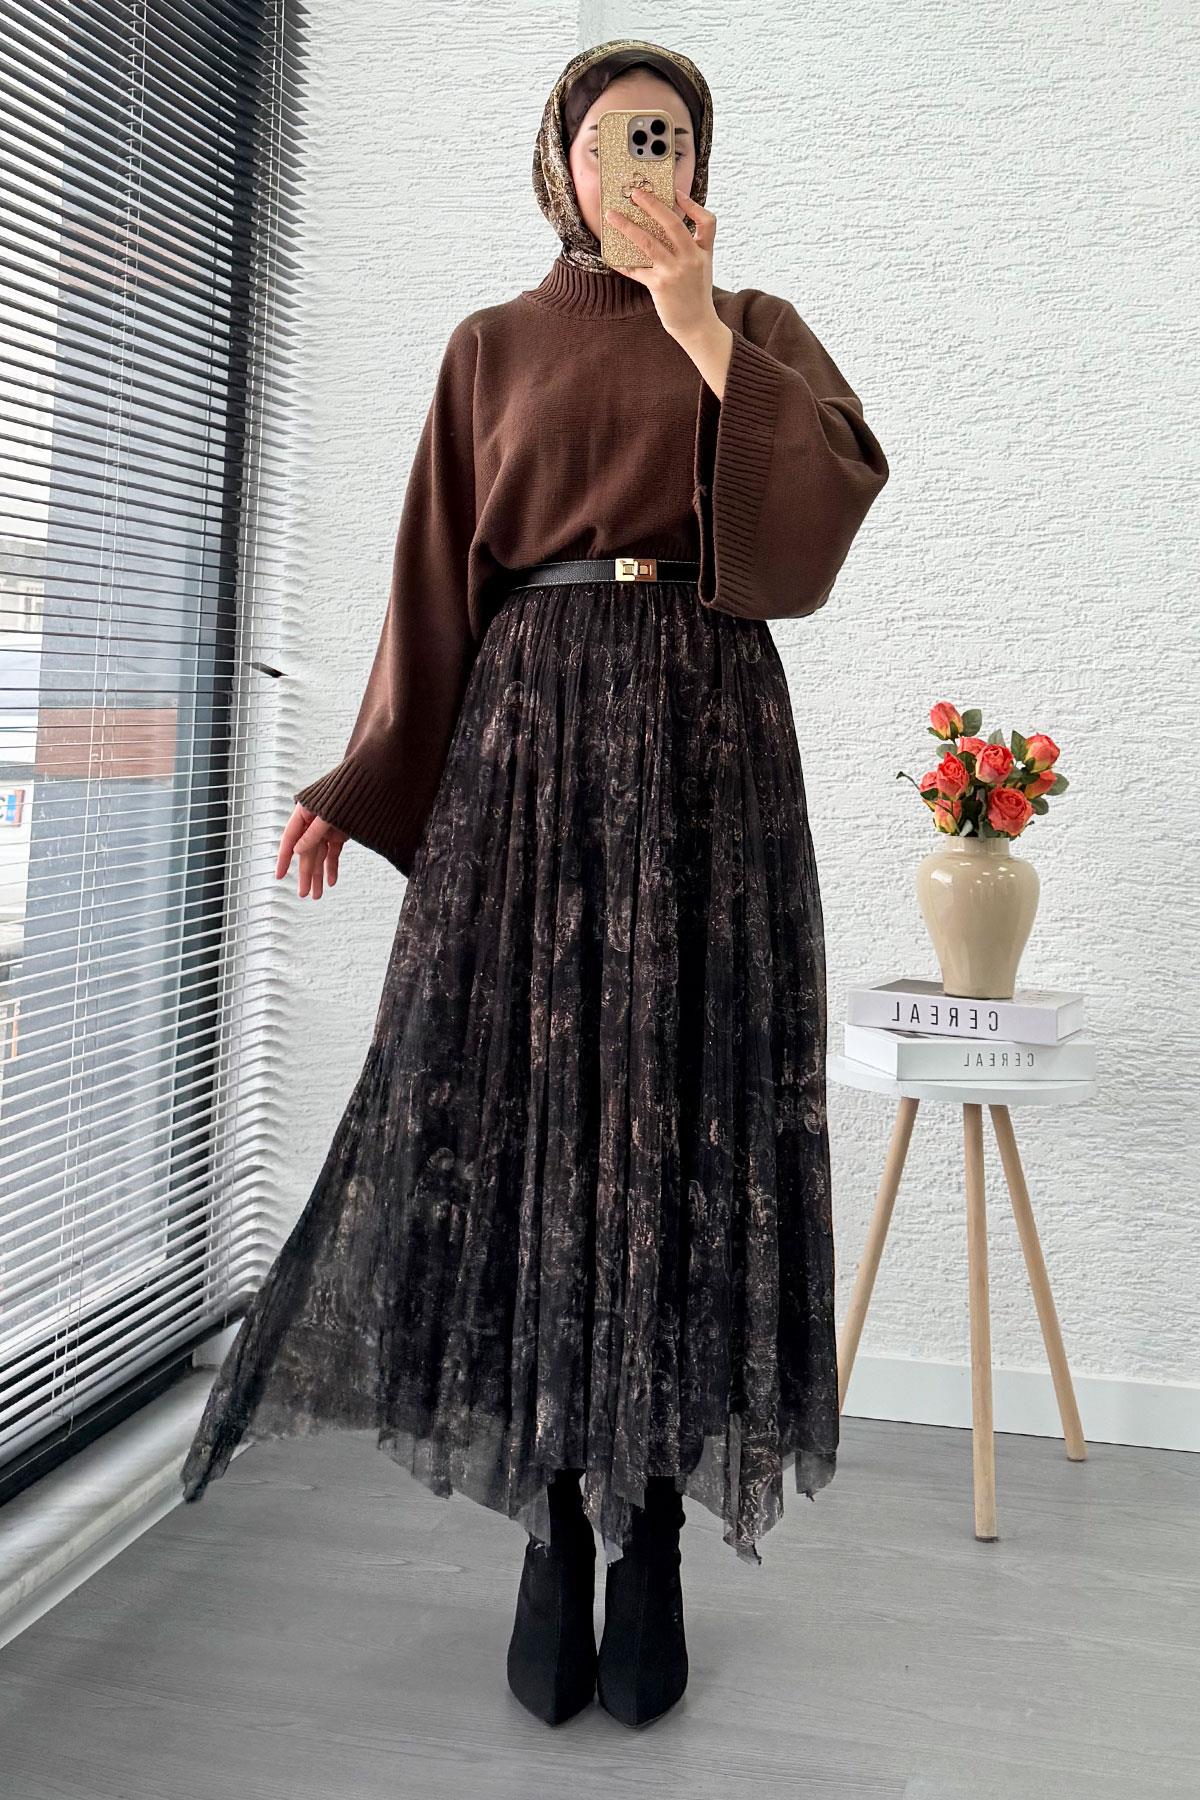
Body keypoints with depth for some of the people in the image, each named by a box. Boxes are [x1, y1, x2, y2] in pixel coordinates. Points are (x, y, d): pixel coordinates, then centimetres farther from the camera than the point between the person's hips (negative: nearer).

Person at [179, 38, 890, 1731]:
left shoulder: (756, 325, 17)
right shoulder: (493, 346, 18)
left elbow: (839, 484, -3)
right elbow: (440, 579, 11)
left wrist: (694, 317, -6)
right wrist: (361, 781, 3)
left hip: (705, 734, 0)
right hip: (527, 734, 1)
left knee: (682, 1109, -5)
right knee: (528, 1103, -5)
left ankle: (653, 1540, 4)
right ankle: (556, 1528, 7)